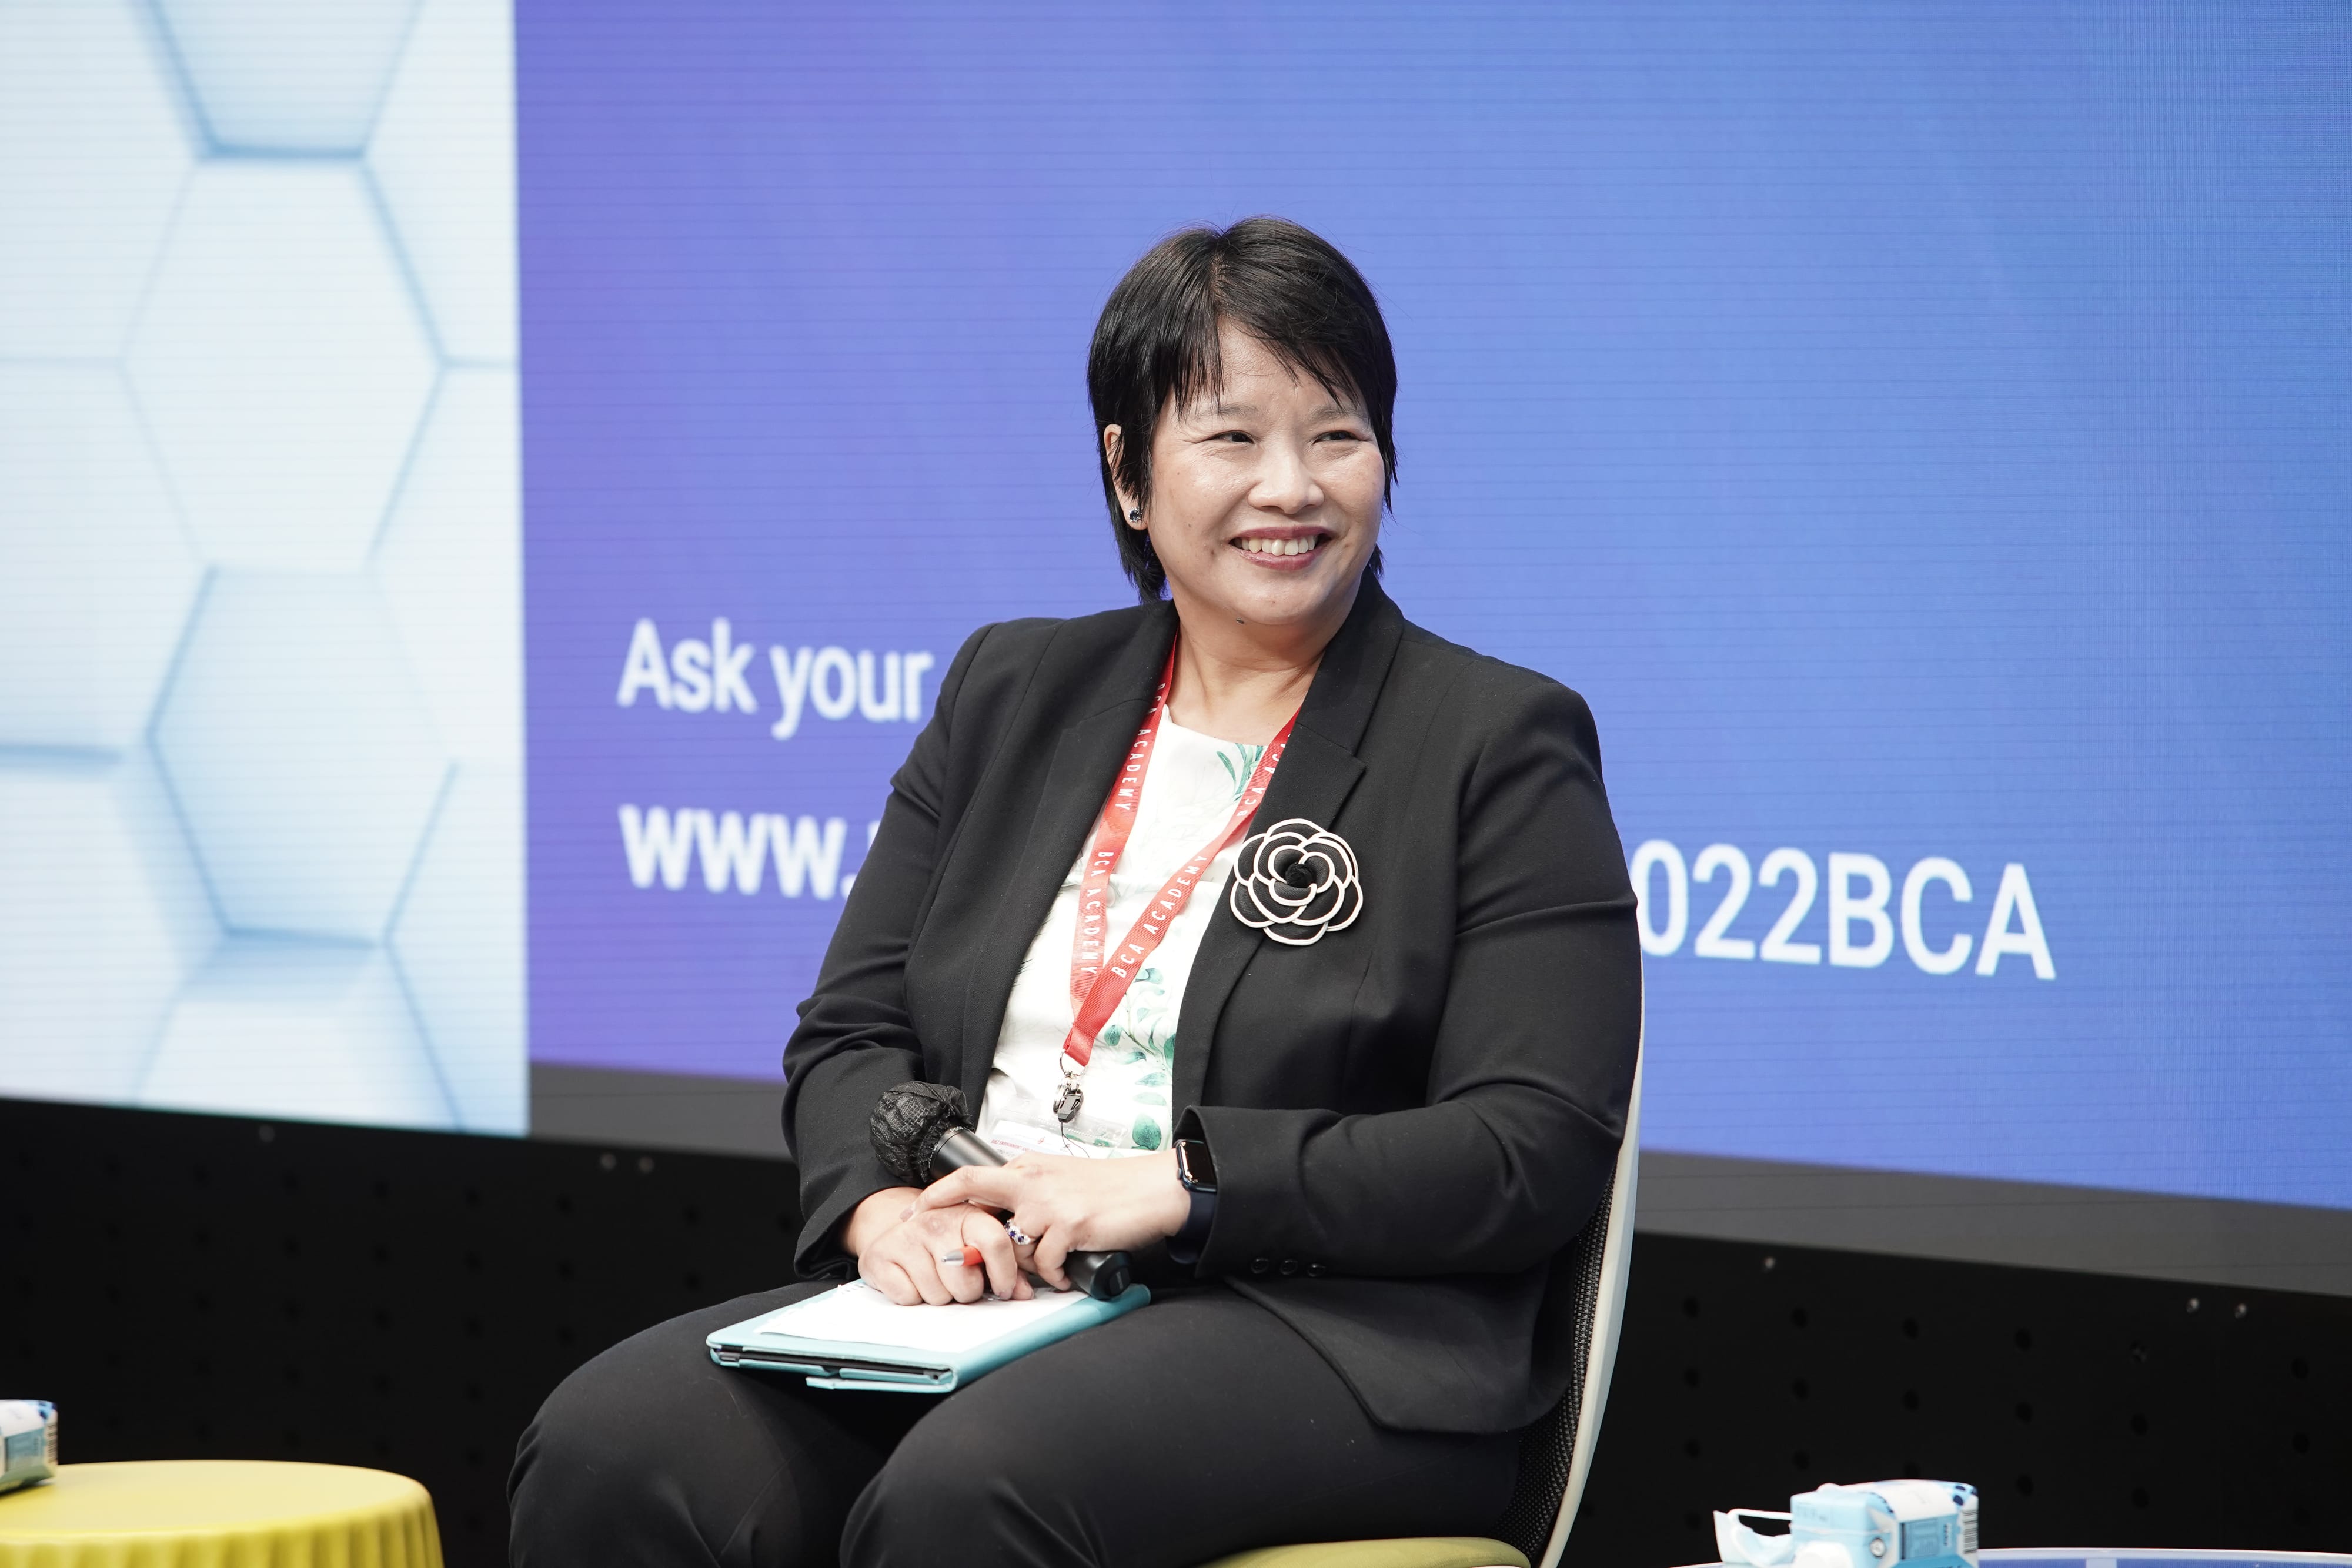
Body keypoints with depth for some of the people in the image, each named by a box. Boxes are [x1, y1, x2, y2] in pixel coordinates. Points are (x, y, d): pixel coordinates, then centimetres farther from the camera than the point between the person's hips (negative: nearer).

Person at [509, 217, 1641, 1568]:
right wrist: (884, 1203, -8)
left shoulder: (1502, 746, 3)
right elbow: (853, 1031, 16)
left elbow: (1538, 1148, -6)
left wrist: (1182, 1181, -16)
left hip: (1327, 1330, -5)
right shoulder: (1014, 694, 19)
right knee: (609, 1453, -24)